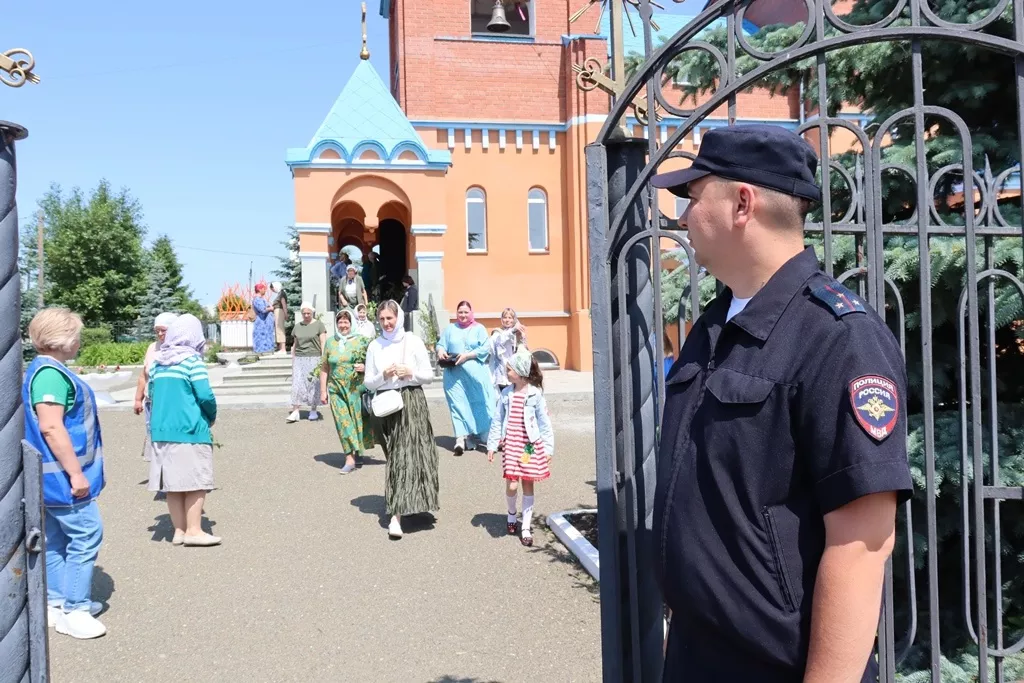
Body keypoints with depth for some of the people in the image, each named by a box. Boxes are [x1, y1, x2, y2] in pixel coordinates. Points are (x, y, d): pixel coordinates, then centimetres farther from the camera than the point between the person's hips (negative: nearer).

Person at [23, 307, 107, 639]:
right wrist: (76, 473, -22)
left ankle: (58, 602, 26)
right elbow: (50, 427, -26)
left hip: (53, 476, 11)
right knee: (86, 535, -6)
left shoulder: (43, 371, 13)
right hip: (62, 475, -11)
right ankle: (73, 611, 0)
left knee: (57, 539, 16)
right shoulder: (51, 374, -20)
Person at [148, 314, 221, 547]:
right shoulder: (192, 359, -10)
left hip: (162, 430, 6)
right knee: (195, 481, 1)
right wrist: (212, 416, 3)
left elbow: (152, 392, 14)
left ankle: (179, 530, 15)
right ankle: (194, 530, 1)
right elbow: (205, 395, -14)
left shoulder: (157, 361, 9)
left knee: (173, 482, 10)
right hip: (190, 430, -6)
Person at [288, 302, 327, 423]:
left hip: (314, 358, -3)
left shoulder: (319, 325, -1)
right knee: (297, 385, -4)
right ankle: (295, 412, -4)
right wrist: (293, 361, 13)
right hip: (299, 359, 3)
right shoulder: (297, 326, 12)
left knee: (313, 385, 1)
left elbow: (323, 343, -3)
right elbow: (294, 344, 17)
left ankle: (313, 411, 11)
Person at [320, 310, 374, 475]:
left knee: (358, 419, 4)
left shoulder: (361, 340, 1)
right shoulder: (330, 342, 9)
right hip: (337, 389, 1)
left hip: (357, 388, -1)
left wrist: (365, 367, -15)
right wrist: (323, 390, 7)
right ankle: (350, 458, -1)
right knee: (343, 422, -3)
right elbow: (324, 367, 10)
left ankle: (357, 451, 23)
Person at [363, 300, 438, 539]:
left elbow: (429, 376, 3)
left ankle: (397, 515, -9)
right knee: (395, 456, 6)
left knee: (408, 455, -9)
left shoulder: (413, 341, -1)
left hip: (412, 402, -3)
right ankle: (407, 504, 24)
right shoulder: (374, 346, 5)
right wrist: (383, 376, -12)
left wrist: (411, 373, -14)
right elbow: (368, 382, 7)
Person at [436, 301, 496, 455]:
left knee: (479, 404, -1)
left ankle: (486, 435, 9)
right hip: (454, 374, 1)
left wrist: (467, 355, -14)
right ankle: (461, 438, -15)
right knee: (458, 404, -8)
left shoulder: (479, 328, 8)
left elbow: (485, 348, -3)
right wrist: (441, 351, -13)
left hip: (476, 373, -1)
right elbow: (441, 344, 10)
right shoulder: (450, 329, 17)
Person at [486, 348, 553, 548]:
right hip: (511, 444, 2)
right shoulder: (506, 393, 0)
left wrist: (548, 447, -4)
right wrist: (492, 444, 6)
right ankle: (511, 513, 28)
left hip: (531, 445, -2)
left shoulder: (535, 394, -8)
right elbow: (498, 421, 6)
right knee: (511, 485, -4)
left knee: (528, 485, 7)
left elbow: (544, 422, -4)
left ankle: (526, 528, 17)